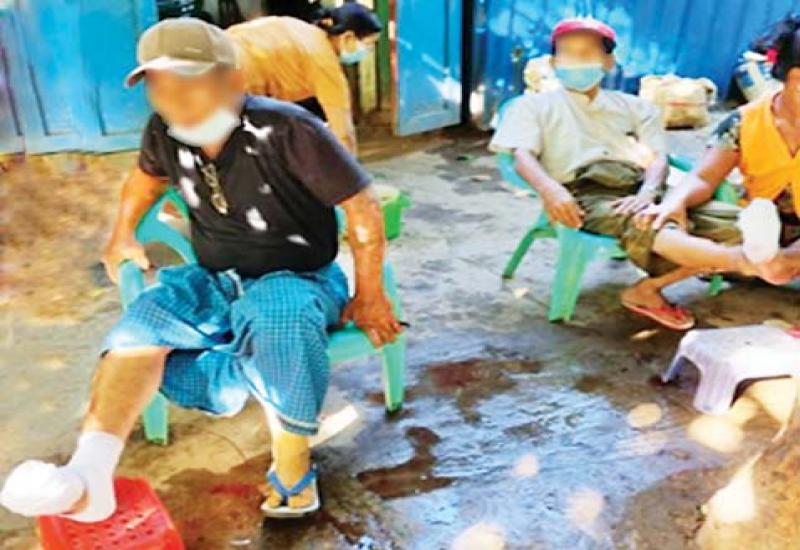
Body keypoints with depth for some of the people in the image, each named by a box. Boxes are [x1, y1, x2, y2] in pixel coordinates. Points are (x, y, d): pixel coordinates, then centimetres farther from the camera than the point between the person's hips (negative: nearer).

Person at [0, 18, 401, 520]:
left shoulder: (287, 130, -23)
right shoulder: (165, 134, -5)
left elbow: (363, 206, -16)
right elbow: (148, 176, 22)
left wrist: (369, 294, -11)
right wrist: (123, 234, 24)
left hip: (300, 281, -5)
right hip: (218, 282, 6)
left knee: (276, 314, -38)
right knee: (148, 316, -22)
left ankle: (292, 477, -19)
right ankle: (87, 474, -31)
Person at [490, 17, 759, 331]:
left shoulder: (634, 106, 29)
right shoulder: (535, 105, 22)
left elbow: (658, 158, 13)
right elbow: (523, 156, 2)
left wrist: (648, 192, -13)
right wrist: (549, 189, -22)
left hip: (639, 191, 5)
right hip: (587, 195, -5)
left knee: (735, 225, -17)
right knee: (644, 228, -38)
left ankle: (647, 289, -21)